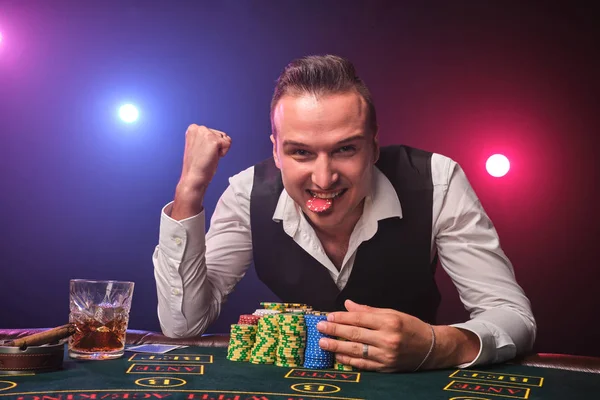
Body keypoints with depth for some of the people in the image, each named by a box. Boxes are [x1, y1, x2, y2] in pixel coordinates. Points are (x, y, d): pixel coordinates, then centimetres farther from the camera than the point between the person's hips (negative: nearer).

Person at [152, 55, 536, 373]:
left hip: (412, 385, 0)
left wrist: (437, 346, -41)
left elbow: (515, 316, -19)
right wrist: (190, 188, -25)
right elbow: (184, 323, -17)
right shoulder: (250, 194, -17)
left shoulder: (435, 182, -22)